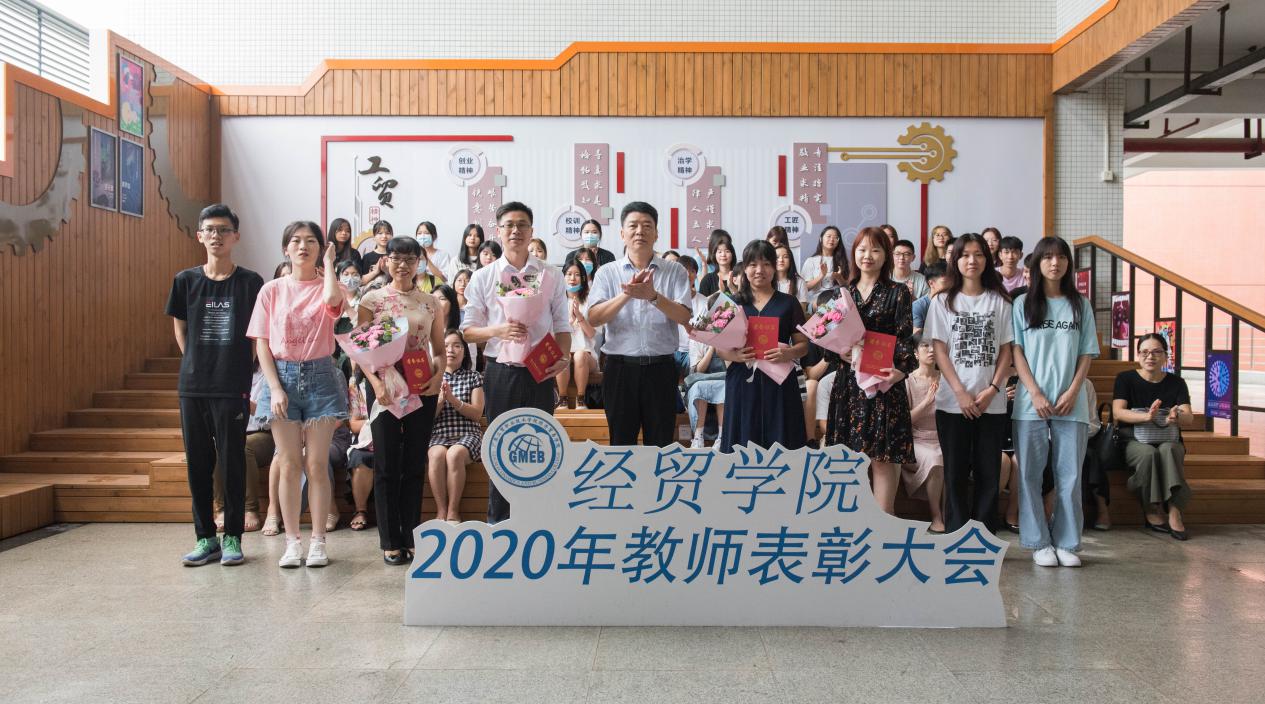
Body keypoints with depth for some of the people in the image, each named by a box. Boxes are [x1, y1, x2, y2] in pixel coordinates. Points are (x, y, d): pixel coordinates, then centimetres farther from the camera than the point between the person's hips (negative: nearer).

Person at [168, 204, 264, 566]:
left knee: (232, 461, 2)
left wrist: (231, 366, 2)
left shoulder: (250, 282, -1)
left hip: (232, 387, -3)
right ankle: (205, 538, 19)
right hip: (192, 386, 3)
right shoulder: (185, 280, 6)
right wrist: (196, 363, 8)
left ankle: (232, 537, 13)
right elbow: (179, 328, 17)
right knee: (198, 462, 8)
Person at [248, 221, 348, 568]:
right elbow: (262, 344, 3)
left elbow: (333, 298, -25)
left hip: (321, 376, -1)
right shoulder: (272, 290, 6)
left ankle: (318, 541, 10)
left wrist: (329, 263, -8)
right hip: (283, 375, 1)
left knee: (317, 465, 2)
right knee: (288, 466, 4)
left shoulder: (325, 287, 3)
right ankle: (292, 542, 12)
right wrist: (275, 388, -8)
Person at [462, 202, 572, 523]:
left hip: (540, 374, 0)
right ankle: (498, 521, 19)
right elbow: (468, 330, 5)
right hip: (500, 372, 0)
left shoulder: (551, 276, 6)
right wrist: (498, 330, -14)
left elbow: (562, 326, 7)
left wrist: (563, 357, -12)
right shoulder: (483, 277, 5)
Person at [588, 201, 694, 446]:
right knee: (621, 442, 9)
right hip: (620, 367, 0)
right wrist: (626, 295, -22)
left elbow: (684, 316, -9)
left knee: (661, 444, 7)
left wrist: (652, 295, -25)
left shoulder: (675, 272, 3)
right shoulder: (607, 273, 4)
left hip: (661, 368, 0)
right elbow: (593, 318, -8)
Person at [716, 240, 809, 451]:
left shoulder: (789, 303, 8)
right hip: (742, 383, 1)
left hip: (778, 384, 0)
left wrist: (789, 353, -14)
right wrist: (734, 355, -14)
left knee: (780, 445, -3)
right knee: (742, 446, -1)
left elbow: (803, 344, 8)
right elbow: (719, 347, 8)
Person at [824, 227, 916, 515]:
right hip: (848, 381, 4)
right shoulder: (844, 292, 13)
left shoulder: (898, 293, 2)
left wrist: (900, 370, -20)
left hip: (883, 382, -4)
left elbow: (905, 339, -4)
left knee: (882, 455, -4)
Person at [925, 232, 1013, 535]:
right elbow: (940, 351, -1)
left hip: (992, 402, 1)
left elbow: (1006, 351, 5)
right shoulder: (943, 302, 5)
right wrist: (961, 393, -10)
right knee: (956, 473, 3)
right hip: (953, 401, -1)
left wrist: (992, 389, -8)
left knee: (988, 473, 4)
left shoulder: (999, 302, 7)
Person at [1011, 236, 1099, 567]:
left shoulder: (1080, 305, 12)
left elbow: (1087, 354, 9)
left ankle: (1067, 542, 13)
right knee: (1030, 474, 0)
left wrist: (1072, 393, -5)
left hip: (1071, 403, 2)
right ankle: (1038, 542, 9)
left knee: (1070, 475, 3)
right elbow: (1016, 352, 1)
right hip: (1031, 403, -1)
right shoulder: (1023, 304, 6)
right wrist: (1035, 393, -9)